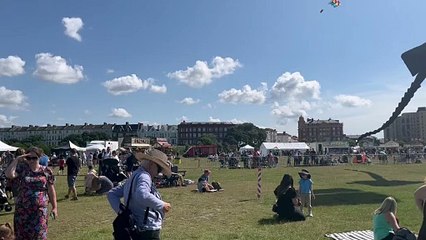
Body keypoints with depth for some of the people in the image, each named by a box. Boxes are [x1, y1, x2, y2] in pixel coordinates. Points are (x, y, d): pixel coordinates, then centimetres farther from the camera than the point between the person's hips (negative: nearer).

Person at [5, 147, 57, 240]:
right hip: (22, 209, 1)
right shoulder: (22, 168, 1)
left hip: (40, 209, -1)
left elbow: (51, 190, 2)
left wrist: (54, 207, 1)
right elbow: (9, 175, -18)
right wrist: (16, 160, -12)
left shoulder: (46, 171, -1)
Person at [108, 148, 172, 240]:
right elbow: (142, 195, -38)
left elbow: (112, 194, 17)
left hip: (136, 230, 10)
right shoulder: (143, 177, -17)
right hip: (148, 232, -10)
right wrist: (162, 205, -26)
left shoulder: (133, 177, 14)